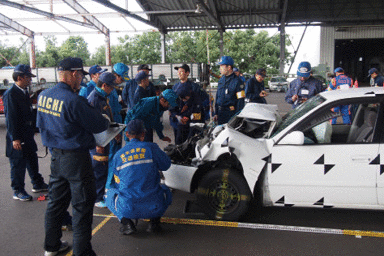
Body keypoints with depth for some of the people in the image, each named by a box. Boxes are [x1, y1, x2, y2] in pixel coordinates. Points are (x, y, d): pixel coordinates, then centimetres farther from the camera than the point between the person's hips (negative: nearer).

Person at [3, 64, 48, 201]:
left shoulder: (24, 92, 10)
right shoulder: (10, 94, -17)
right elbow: (11, 118, -20)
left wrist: (33, 129, 18)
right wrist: (15, 138, -21)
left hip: (27, 135, 9)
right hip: (17, 137, -9)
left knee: (32, 160, 19)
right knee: (18, 164, 3)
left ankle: (37, 184, 33)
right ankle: (18, 191, 16)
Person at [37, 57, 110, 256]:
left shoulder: (43, 96, 3)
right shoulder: (73, 101, -22)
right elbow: (98, 125, -17)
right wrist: (106, 121, 5)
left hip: (55, 156, 8)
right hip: (76, 158, -8)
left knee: (56, 201, 21)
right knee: (82, 206, 4)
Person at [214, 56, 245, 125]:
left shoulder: (237, 81, -11)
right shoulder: (221, 79, 11)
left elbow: (240, 101, -12)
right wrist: (216, 113, 14)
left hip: (231, 114, -7)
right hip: (220, 113, 7)